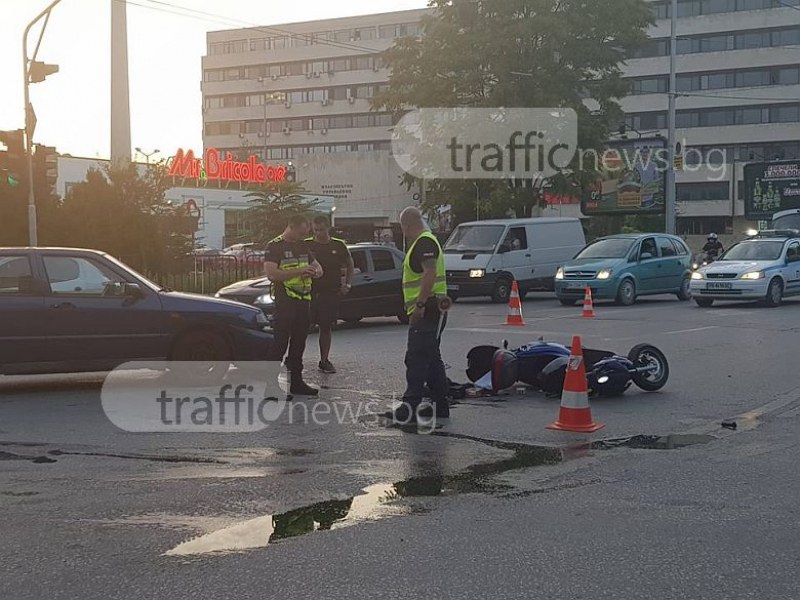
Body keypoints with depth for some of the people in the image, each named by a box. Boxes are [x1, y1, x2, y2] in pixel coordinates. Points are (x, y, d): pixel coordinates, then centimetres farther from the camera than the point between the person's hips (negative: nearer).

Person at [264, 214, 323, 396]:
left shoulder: (303, 246, 16)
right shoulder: (275, 246, -7)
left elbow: (317, 265, 24)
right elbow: (271, 274, -19)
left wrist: (316, 271, -2)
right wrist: (299, 271, -22)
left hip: (304, 300, 7)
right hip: (285, 301, -7)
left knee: (299, 343, 12)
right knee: (281, 342, -8)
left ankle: (296, 382, 20)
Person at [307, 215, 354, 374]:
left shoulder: (339, 246, 5)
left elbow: (349, 265, 16)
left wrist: (347, 284, 6)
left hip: (331, 293, 2)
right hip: (310, 292, -2)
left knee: (327, 327, 8)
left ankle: (324, 360, 17)